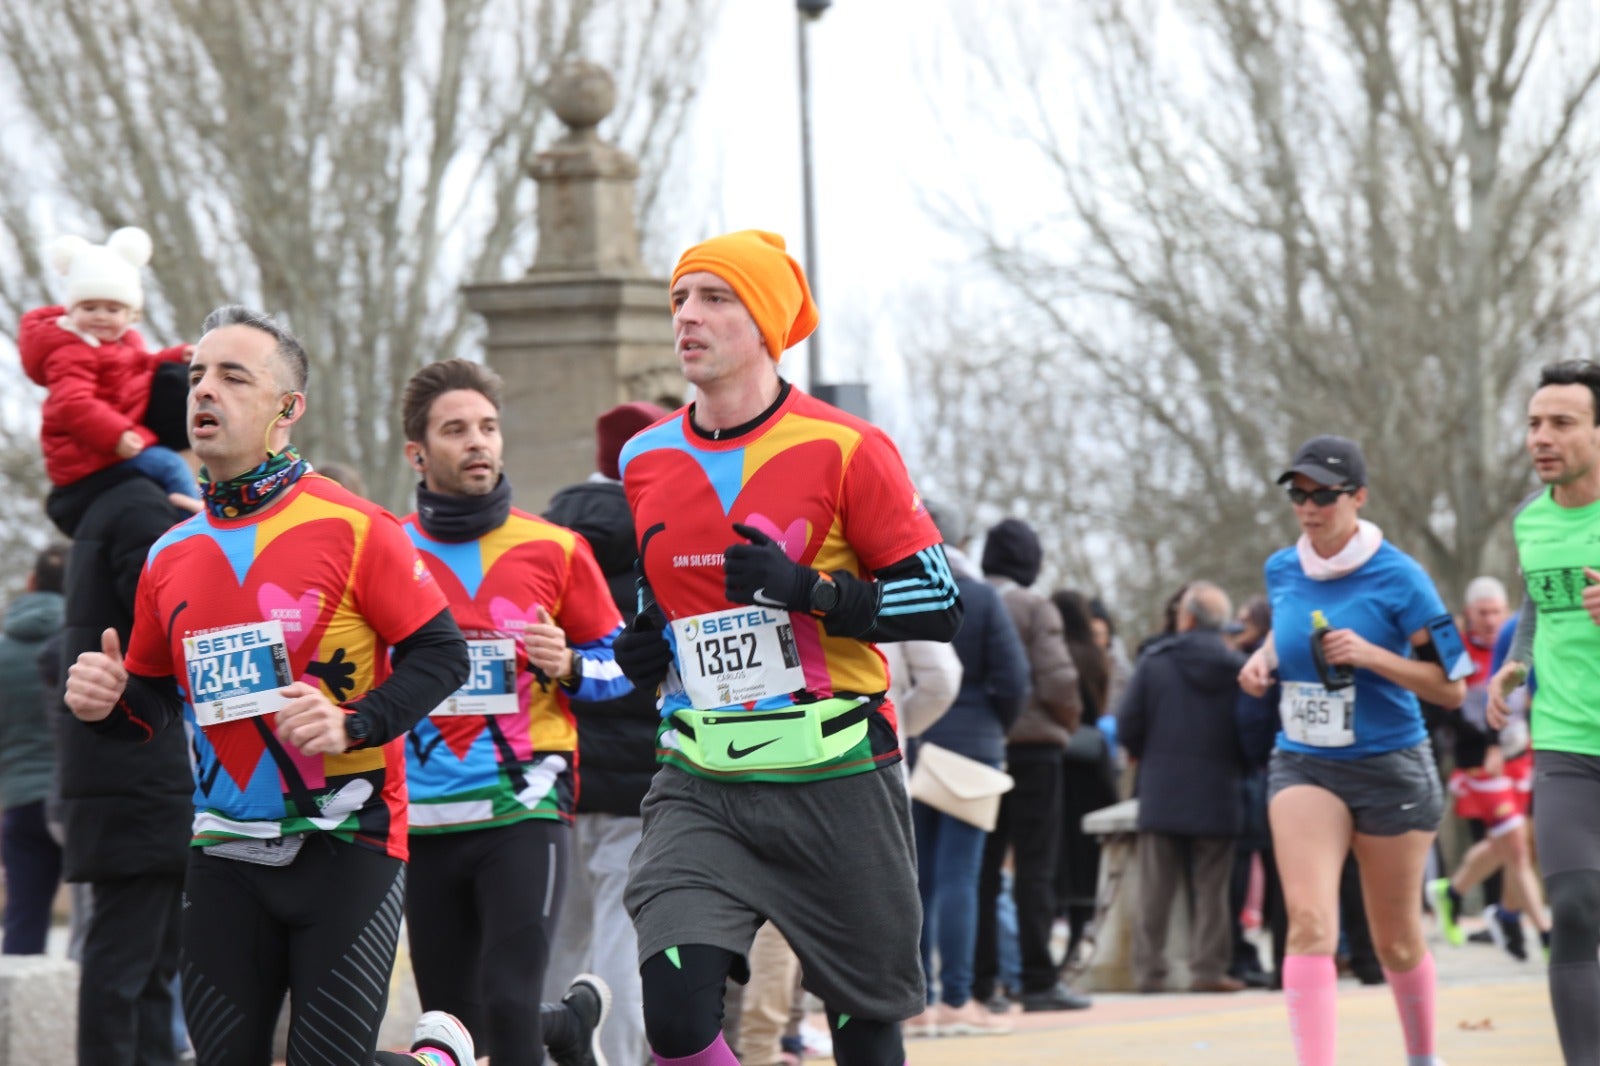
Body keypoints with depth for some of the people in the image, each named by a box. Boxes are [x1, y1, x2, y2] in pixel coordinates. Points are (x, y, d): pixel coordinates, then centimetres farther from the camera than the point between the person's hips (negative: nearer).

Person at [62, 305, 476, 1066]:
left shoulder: (352, 531, -7)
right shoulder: (170, 557, 10)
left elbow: (441, 654, -7)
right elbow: (154, 704, 19)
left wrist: (353, 725, -21)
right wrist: (109, 705, -4)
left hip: (345, 842, -5)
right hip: (226, 854, 5)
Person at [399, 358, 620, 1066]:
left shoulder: (554, 551, 4)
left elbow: (620, 661, 10)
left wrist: (567, 666, -9)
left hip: (524, 807, -3)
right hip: (424, 820, 3)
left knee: (508, 1003, -17)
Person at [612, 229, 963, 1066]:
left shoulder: (844, 450, -7)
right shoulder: (647, 462, 9)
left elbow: (938, 604, -9)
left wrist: (808, 589, -21)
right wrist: (645, 645, 5)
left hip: (837, 783, -3)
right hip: (700, 787, 3)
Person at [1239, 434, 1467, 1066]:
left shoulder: (1397, 577, -11)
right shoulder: (1281, 571, 3)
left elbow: (1451, 686, -9)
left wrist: (1371, 655, -22)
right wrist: (1264, 657, 4)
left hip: (1390, 770, -3)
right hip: (1303, 768, 3)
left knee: (1396, 942, 10)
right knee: (1308, 919, -19)